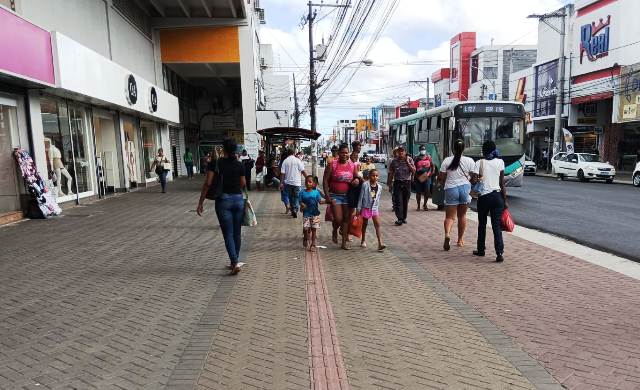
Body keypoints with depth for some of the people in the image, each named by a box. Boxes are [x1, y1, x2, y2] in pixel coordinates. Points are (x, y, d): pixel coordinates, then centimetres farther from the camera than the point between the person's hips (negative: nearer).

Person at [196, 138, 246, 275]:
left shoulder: (216, 163, -7)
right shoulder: (239, 165, 1)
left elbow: (208, 183, -10)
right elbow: (243, 184, 9)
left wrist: (200, 203, -7)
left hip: (223, 200, -3)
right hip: (238, 199, 3)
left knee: (228, 234, -1)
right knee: (237, 233, 12)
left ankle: (235, 263, -11)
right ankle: (234, 262, 23)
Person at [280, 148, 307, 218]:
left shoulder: (285, 161, 0)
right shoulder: (298, 160, -4)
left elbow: (282, 173, -3)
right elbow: (303, 171, -8)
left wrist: (281, 183, -1)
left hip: (288, 182, 2)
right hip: (296, 182, -2)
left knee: (291, 197, 14)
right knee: (297, 197, 4)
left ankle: (292, 210, 18)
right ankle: (295, 209, -14)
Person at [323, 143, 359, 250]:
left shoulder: (353, 165, 5)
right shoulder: (332, 165, -7)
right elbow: (325, 180, -7)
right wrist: (327, 196, -14)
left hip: (348, 196, 4)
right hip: (335, 196, -4)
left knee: (346, 219, 5)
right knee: (338, 219, -9)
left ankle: (344, 243, 15)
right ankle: (334, 231, 27)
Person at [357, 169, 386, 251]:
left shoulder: (379, 187, 1)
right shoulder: (365, 185, -11)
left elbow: (378, 199, 10)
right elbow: (361, 197, -8)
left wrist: (378, 209, 12)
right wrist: (359, 209, -8)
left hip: (375, 208, 3)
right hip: (366, 207, -2)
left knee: (378, 224, -9)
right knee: (365, 224, 13)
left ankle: (380, 243, -14)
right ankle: (363, 241, 32)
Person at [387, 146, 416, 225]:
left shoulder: (410, 160, 5)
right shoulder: (394, 161, 4)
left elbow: (414, 171, -3)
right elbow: (391, 174, 8)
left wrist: (408, 162, -9)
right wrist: (390, 185, 6)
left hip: (407, 182, 1)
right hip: (397, 183, -1)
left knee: (405, 202, 8)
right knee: (398, 201, -9)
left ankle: (404, 218, 21)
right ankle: (400, 219, -11)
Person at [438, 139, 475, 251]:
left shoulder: (447, 161, -3)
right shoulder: (469, 161, -1)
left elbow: (440, 178, -1)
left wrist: (442, 181, 21)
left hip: (450, 189, -1)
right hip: (465, 188, 1)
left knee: (450, 216, 1)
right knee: (462, 215, 15)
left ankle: (447, 234, -27)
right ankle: (460, 239, 23)